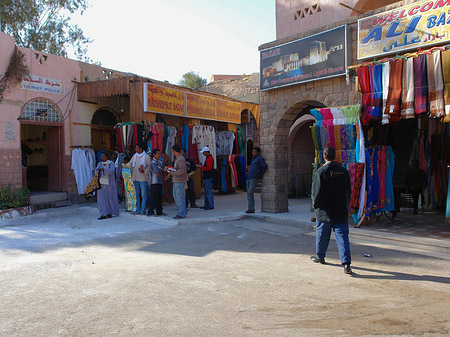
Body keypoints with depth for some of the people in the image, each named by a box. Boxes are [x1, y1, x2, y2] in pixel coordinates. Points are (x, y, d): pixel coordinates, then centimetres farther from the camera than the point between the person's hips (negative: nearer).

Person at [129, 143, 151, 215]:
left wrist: (144, 171, -17)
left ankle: (143, 210, 1)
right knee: (137, 195, 9)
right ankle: (138, 210, 14)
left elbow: (150, 166, -3)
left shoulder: (146, 156, -3)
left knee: (143, 195, -4)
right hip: (135, 178, 5)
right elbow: (130, 164, 14)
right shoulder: (134, 156, 13)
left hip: (143, 178, -5)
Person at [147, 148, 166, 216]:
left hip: (159, 182, 8)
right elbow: (158, 171, -23)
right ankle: (150, 212, 1)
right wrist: (162, 169, -4)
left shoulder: (159, 162, 15)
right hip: (154, 182, -8)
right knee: (154, 197, -6)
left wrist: (160, 168, -14)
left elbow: (163, 168, 6)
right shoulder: (153, 163, -12)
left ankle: (159, 211, 17)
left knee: (159, 197, 11)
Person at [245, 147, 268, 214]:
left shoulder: (260, 158, 0)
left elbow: (265, 167, -11)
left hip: (254, 179, -8)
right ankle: (251, 208, 10)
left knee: (250, 194, -14)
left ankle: (251, 209, -11)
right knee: (249, 194, 5)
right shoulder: (254, 159, 24)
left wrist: (261, 175, -2)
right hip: (248, 178, 8)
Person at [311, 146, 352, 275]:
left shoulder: (321, 171, -11)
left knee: (322, 234, 14)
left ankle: (319, 257, 32)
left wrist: (315, 205, 4)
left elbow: (317, 191, -11)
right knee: (342, 236, 2)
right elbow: (349, 191, 9)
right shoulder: (343, 171, 2)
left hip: (325, 211, -3)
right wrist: (346, 206, 19)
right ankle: (346, 264, -5)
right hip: (341, 211, 3)